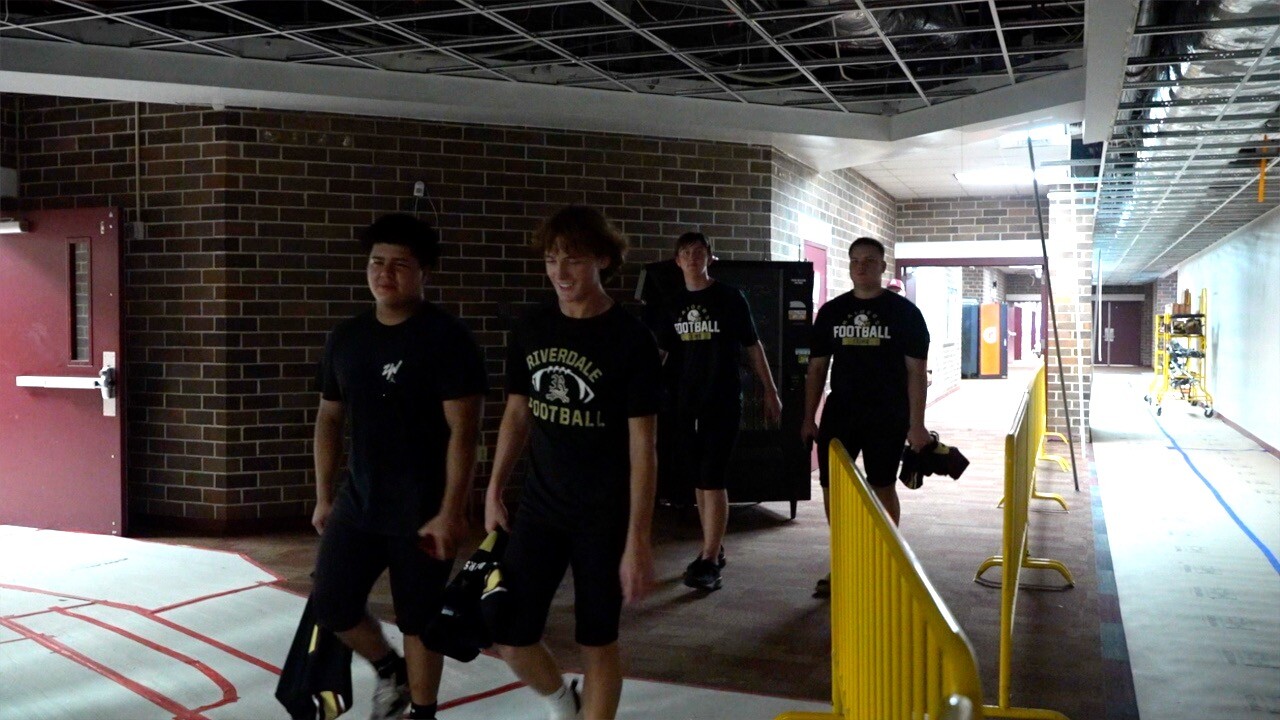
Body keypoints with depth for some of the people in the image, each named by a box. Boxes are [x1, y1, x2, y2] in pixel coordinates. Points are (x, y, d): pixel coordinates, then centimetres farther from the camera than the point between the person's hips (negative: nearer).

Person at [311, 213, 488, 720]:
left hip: (423, 511, -5)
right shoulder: (346, 337, 6)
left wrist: (451, 512, -19)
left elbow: (463, 431, -16)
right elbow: (329, 418, 14)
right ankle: (388, 669, 34)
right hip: (358, 503, 6)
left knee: (419, 619, 6)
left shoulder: (446, 338, -13)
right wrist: (324, 497, 13)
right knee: (330, 605, 5)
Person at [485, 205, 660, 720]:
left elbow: (642, 445, -14)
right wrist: (494, 491, 9)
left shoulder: (630, 339, -14)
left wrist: (637, 540, -17)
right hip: (540, 506, 4)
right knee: (508, 637, 4)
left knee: (597, 643, 7)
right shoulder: (531, 329, 1)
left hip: (605, 516, -4)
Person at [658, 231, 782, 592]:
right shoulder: (674, 304, 9)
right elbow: (659, 352, 11)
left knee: (713, 480, -9)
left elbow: (753, 346, 2)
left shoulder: (729, 298, -2)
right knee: (698, 480, 10)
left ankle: (709, 562, -6)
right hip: (687, 403, 5)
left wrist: (770, 391, 2)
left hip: (723, 401, -5)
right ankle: (714, 549, 24)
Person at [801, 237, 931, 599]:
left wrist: (916, 425, -9)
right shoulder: (831, 311, 7)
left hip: (887, 418, -3)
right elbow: (817, 368, 10)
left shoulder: (904, 312, -2)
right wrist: (809, 419, 6)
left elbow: (916, 371, -4)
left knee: (882, 489, 5)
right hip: (839, 415, 3)